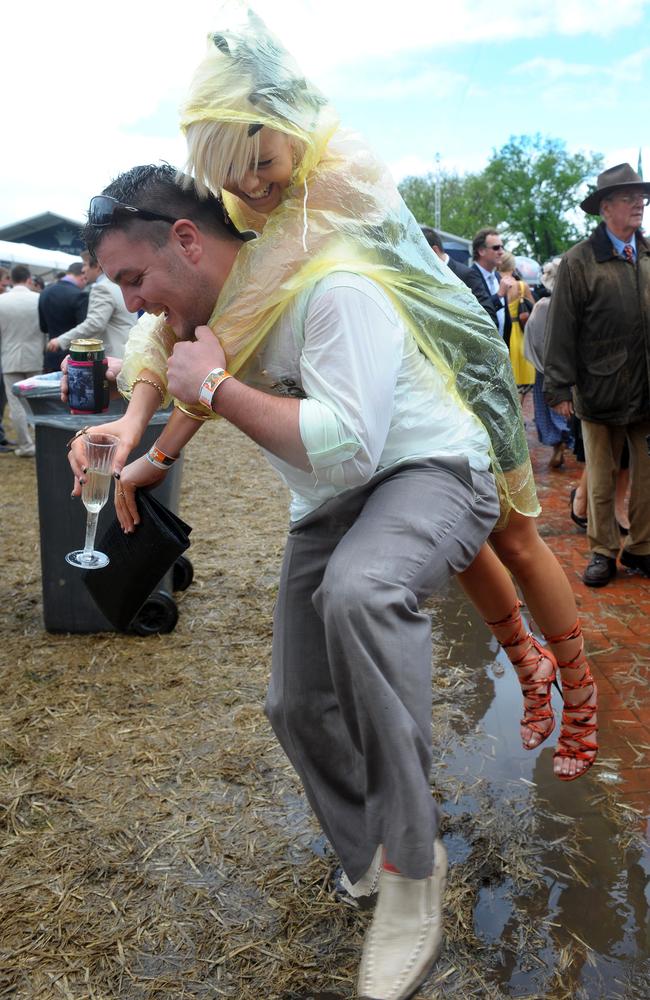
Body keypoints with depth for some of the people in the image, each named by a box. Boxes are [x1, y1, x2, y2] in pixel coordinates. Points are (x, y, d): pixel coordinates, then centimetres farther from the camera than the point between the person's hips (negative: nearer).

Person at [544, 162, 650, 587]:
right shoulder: (580, 261, -6)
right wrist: (560, 387, -9)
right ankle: (603, 552, 21)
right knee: (601, 480, 8)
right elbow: (562, 329, -6)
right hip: (601, 390, -3)